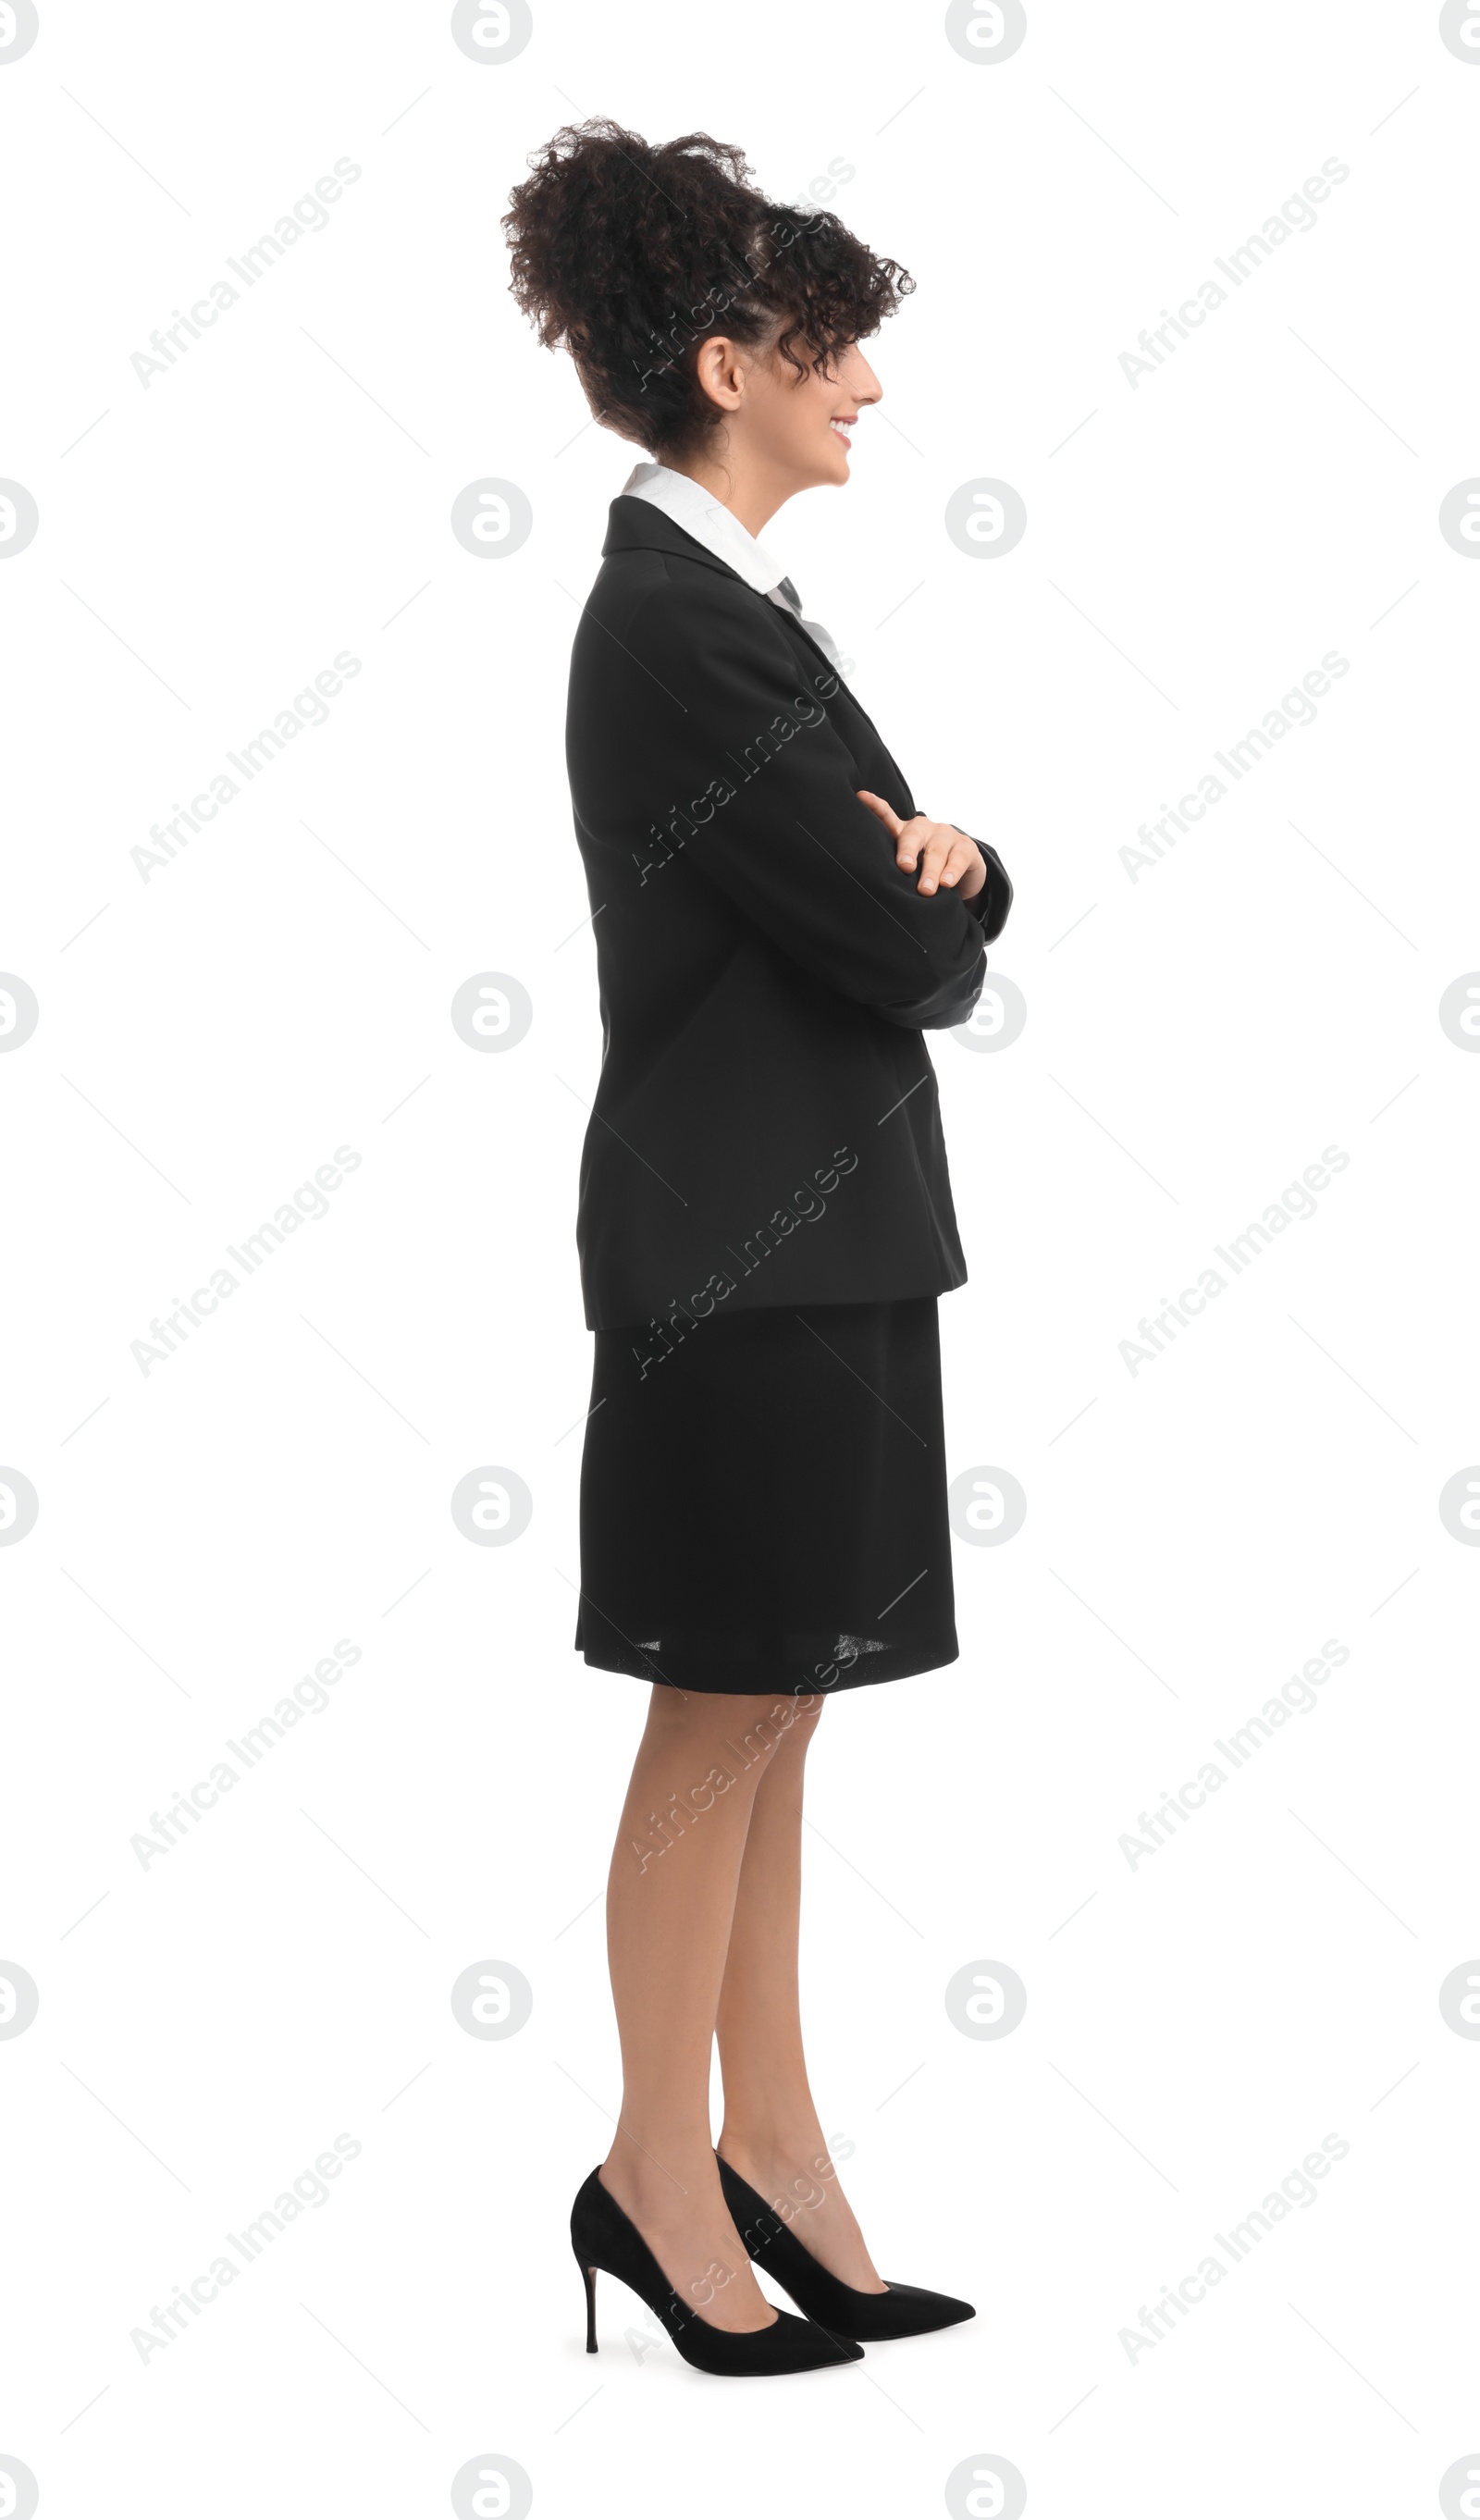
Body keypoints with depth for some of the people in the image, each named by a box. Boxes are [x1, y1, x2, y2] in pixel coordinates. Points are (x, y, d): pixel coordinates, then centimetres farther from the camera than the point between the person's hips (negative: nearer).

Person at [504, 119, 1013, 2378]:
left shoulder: (727, 603, 15)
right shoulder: (675, 629, -16)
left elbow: (934, 900, 15)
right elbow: (900, 951, -18)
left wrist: (938, 860, -8)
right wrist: (936, 891, 4)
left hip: (821, 1223, 9)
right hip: (747, 1239, -9)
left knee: (773, 1720, 13)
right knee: (726, 1724, 1)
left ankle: (772, 2150, 22)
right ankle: (660, 2172, 16)